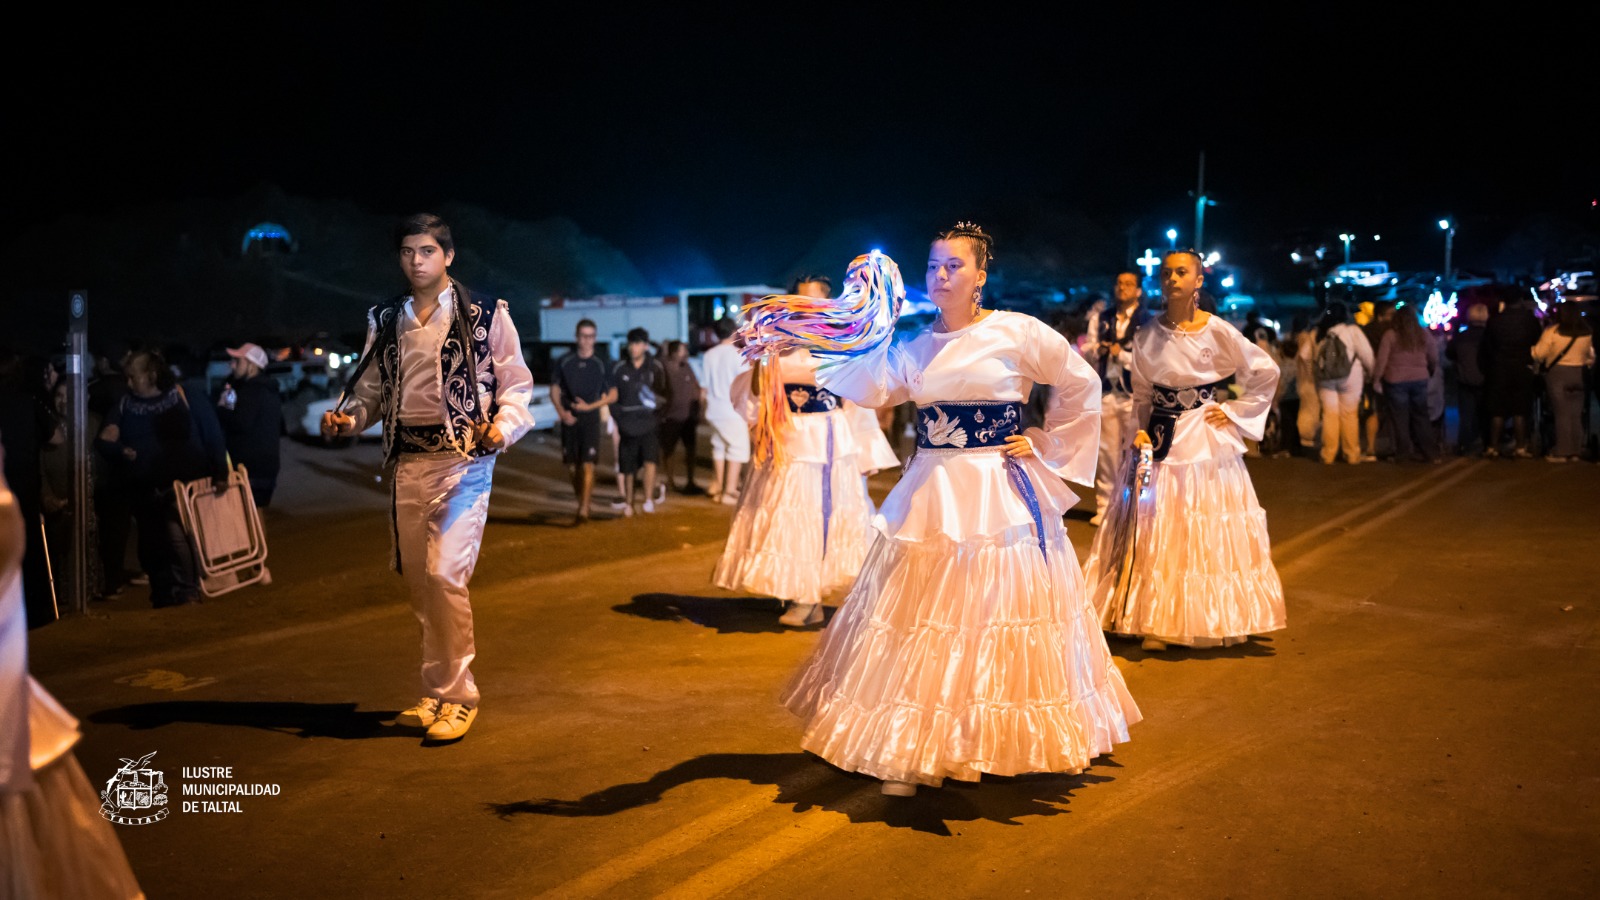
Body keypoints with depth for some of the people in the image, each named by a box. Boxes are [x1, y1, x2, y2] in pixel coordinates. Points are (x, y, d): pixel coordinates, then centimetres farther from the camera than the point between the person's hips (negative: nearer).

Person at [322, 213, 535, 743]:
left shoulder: (486, 315, -1)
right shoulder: (385, 321, 13)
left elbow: (516, 383, 1)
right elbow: (371, 388, 17)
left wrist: (504, 425, -17)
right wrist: (348, 418, -2)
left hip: (464, 460, -5)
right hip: (407, 461, 5)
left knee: (445, 573, -15)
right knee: (418, 580, 10)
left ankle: (458, 696, -1)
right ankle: (437, 692, 24)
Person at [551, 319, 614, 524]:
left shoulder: (600, 365, 1)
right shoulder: (564, 362, 5)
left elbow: (613, 395, 4)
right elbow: (554, 390, 9)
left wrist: (590, 406, -10)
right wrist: (562, 412, -7)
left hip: (591, 419, -2)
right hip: (569, 420, 2)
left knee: (587, 465, -11)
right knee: (572, 465, 7)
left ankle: (584, 510, -14)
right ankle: (582, 497, 27)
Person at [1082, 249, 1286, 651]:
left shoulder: (1219, 331, -7)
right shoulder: (1148, 337, 1)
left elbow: (1266, 373, 2)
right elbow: (1141, 394, 8)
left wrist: (1235, 413, -1)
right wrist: (1142, 429, -6)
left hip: (1208, 442, -2)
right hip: (1161, 440, 2)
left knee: (1208, 530, 3)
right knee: (1155, 532, 2)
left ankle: (1212, 622, 14)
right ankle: (1155, 622, 10)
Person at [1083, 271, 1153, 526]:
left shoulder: (1148, 322, -1)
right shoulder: (1102, 320, 13)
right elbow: (1087, 353, 13)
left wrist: (1121, 354, -13)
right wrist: (1094, 349, -8)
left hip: (1135, 395, -4)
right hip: (1106, 392, 4)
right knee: (1105, 451, 6)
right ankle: (1104, 507, 13)